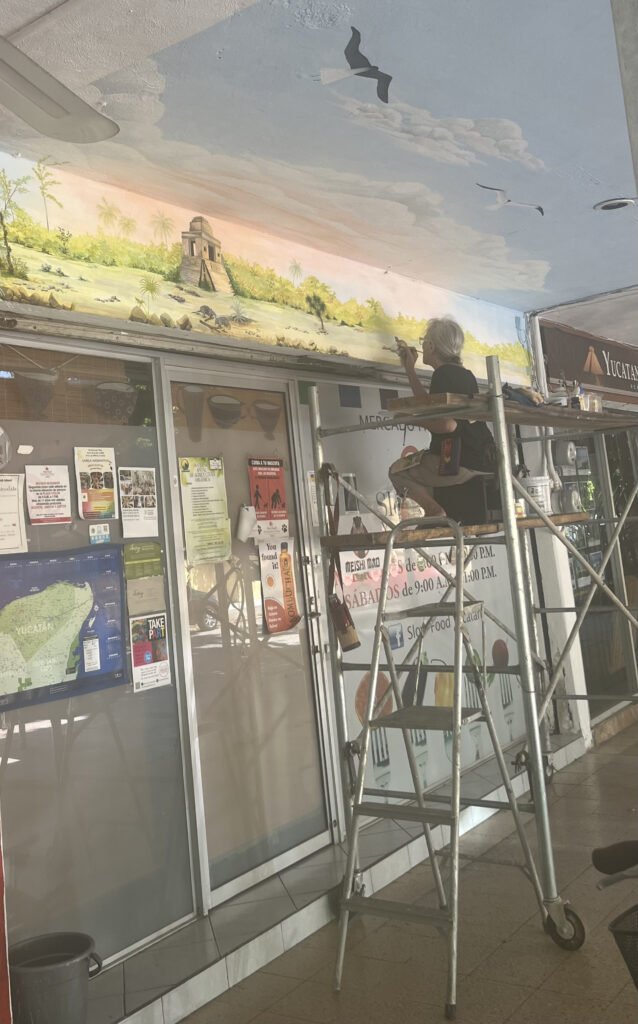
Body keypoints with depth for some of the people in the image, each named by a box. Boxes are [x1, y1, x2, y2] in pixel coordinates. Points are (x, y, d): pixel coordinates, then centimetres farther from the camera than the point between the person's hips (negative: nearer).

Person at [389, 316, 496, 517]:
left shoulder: (444, 374, -12)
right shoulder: (465, 374, 18)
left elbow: (448, 423, -24)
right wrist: (409, 369, 29)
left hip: (463, 463, -10)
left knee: (398, 470, 7)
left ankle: (436, 512, -7)